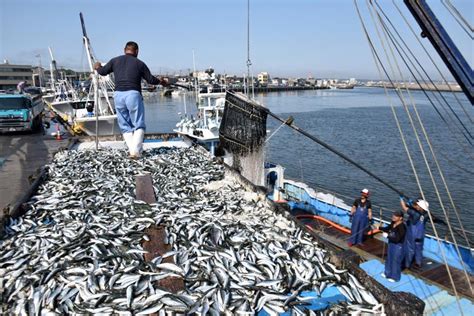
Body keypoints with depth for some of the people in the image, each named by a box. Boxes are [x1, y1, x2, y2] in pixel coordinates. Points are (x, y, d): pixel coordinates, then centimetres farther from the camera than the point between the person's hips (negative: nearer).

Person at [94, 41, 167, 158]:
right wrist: (161, 81, 28)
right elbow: (150, 80, 8)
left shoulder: (115, 60, 13)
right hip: (133, 94, -3)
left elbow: (103, 72, 21)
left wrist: (98, 67, 44)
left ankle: (132, 150, 3)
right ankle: (135, 151, -10)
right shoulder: (139, 63, 6)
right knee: (139, 125, 2)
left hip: (118, 94, 3)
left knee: (125, 126, 11)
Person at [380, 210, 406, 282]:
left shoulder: (402, 227, -28)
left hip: (398, 246, -8)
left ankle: (394, 277, 28)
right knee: (389, 259, 23)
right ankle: (388, 273, 43)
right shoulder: (393, 223, -4)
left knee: (395, 261, 9)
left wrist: (387, 236, -25)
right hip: (391, 244, 8)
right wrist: (379, 228, -3)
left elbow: (397, 239, -28)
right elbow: (387, 229, 11)